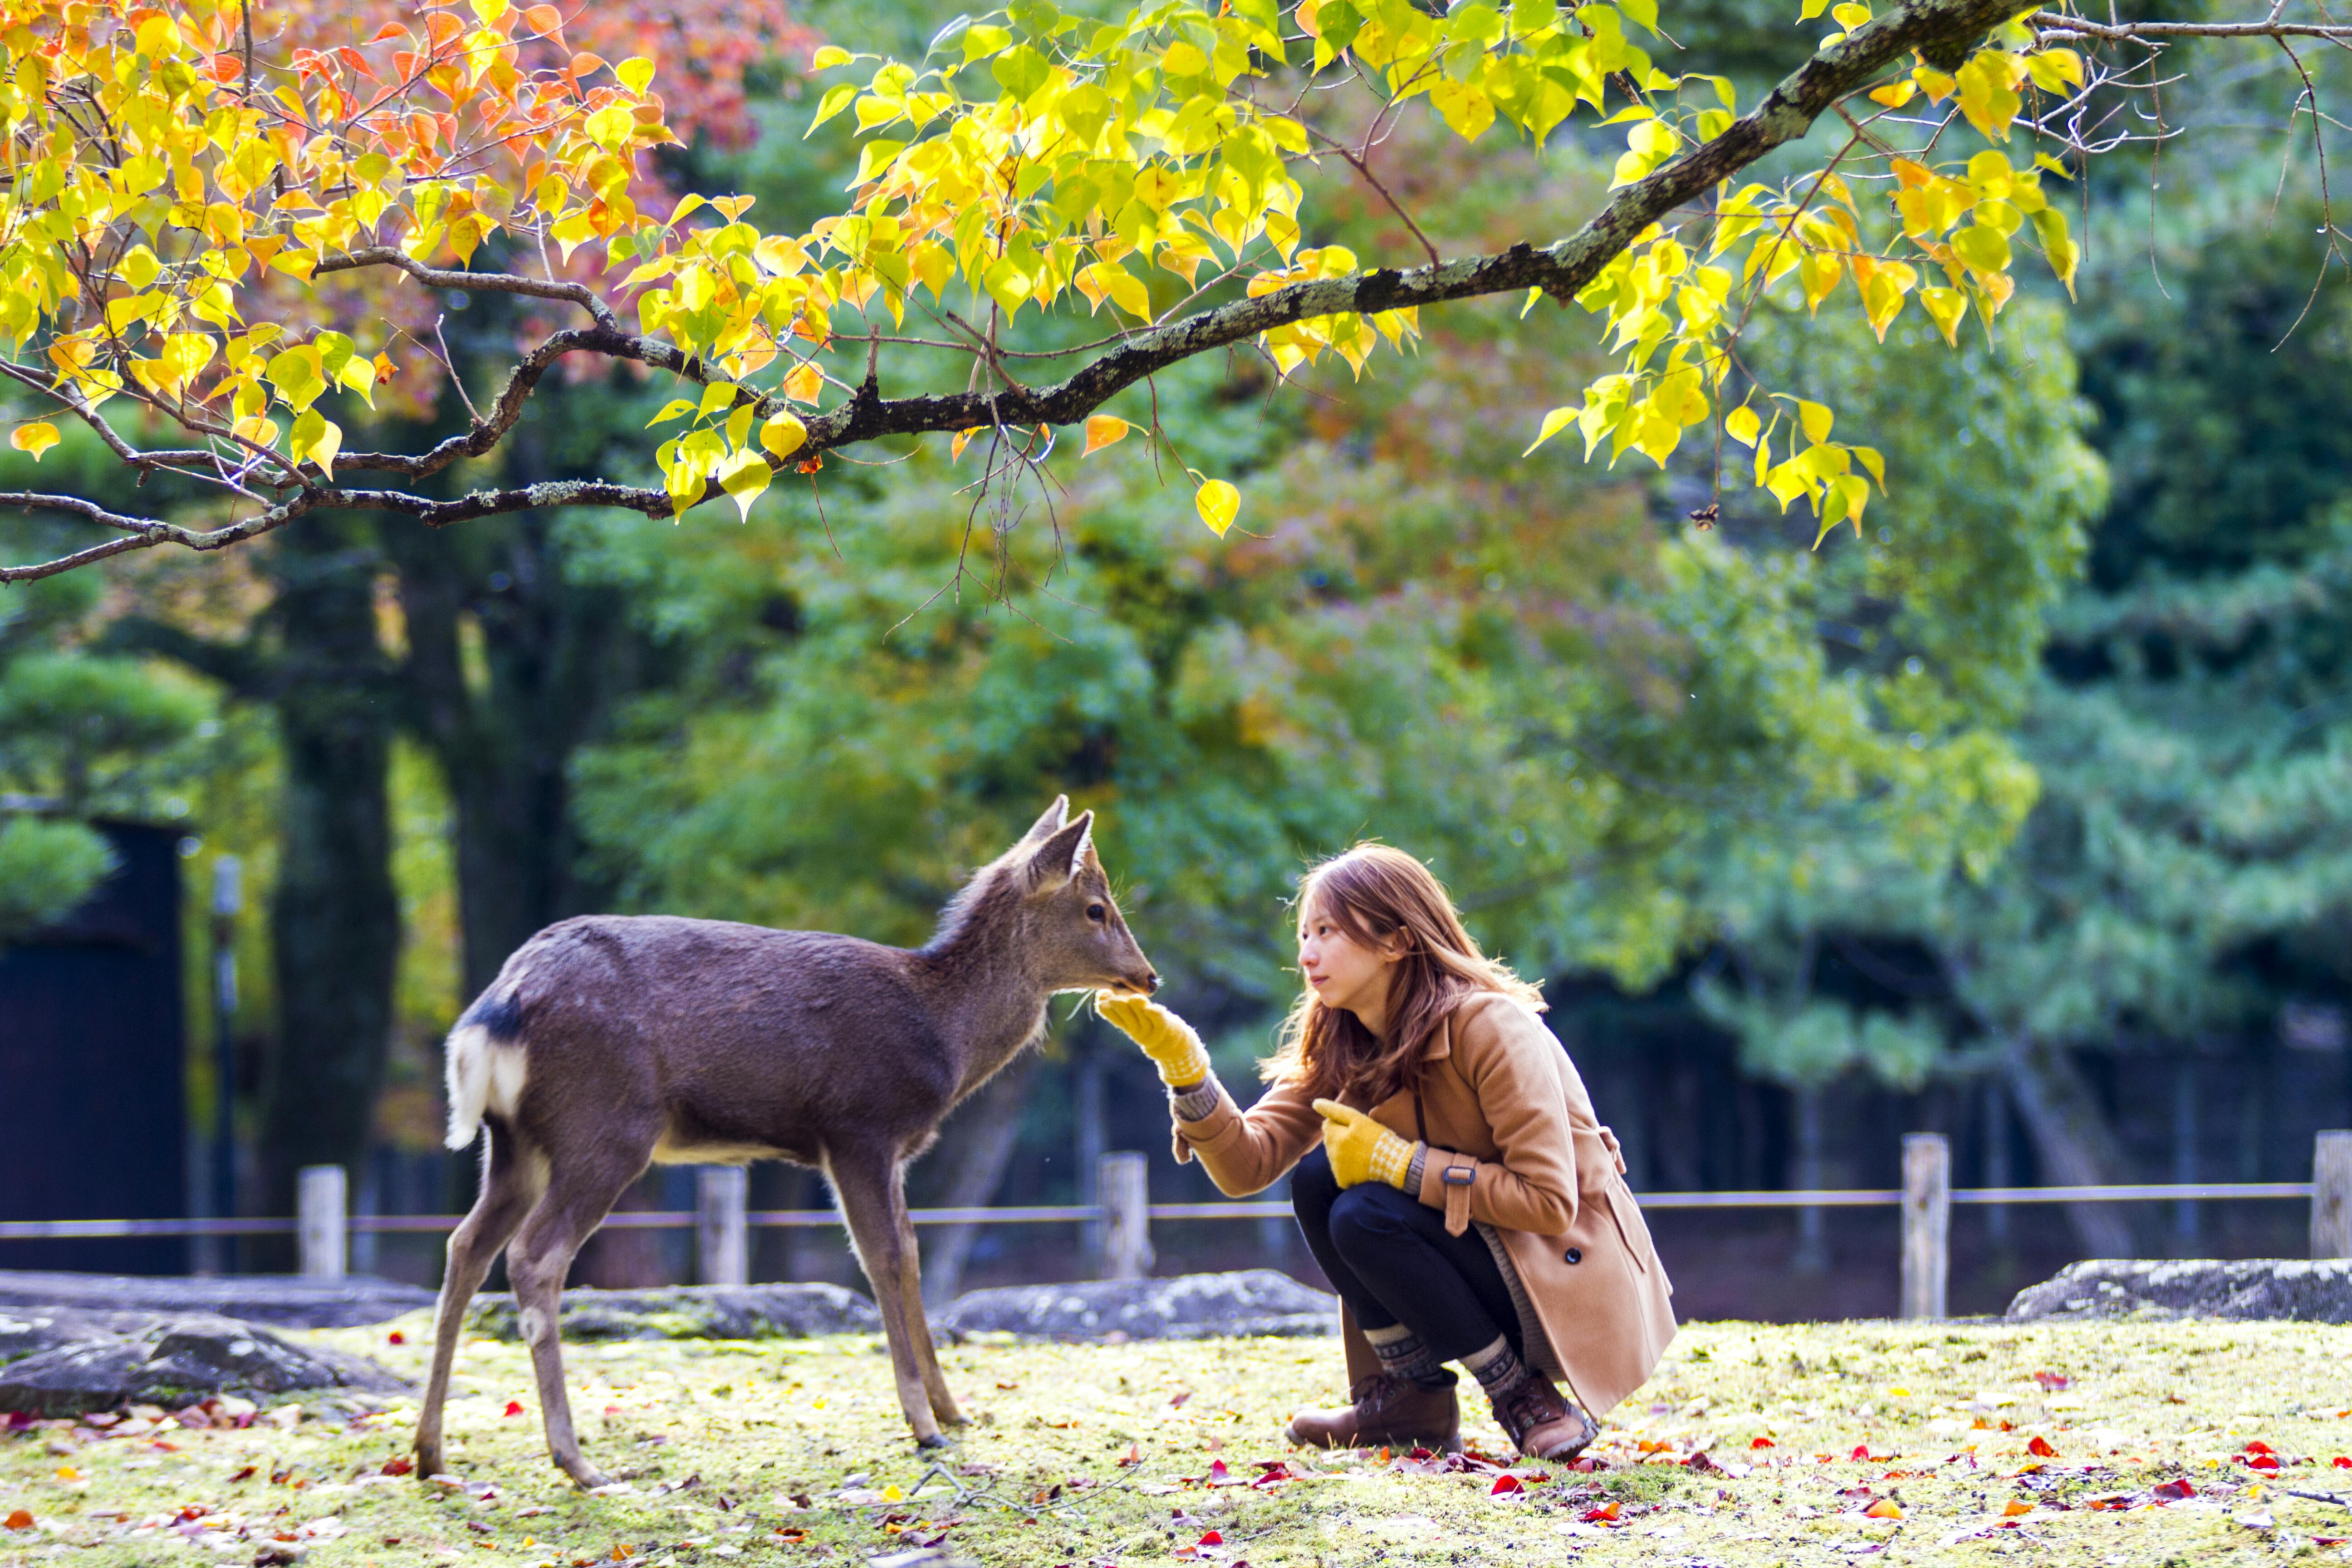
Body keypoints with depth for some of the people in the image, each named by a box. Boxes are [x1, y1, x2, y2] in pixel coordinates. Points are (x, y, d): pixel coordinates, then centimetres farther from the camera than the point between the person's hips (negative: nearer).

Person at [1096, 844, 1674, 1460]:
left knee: (1366, 1216, -24)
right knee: (1317, 1179, -8)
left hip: (1572, 1279, -8)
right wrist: (1181, 1060, -22)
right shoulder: (1338, 1048, 2)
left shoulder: (1490, 1028, -21)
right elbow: (1248, 1164, -9)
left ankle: (1528, 1403, -14)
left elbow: (1550, 1200, -25)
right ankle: (1413, 1395, 2)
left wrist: (1400, 1161, -24)